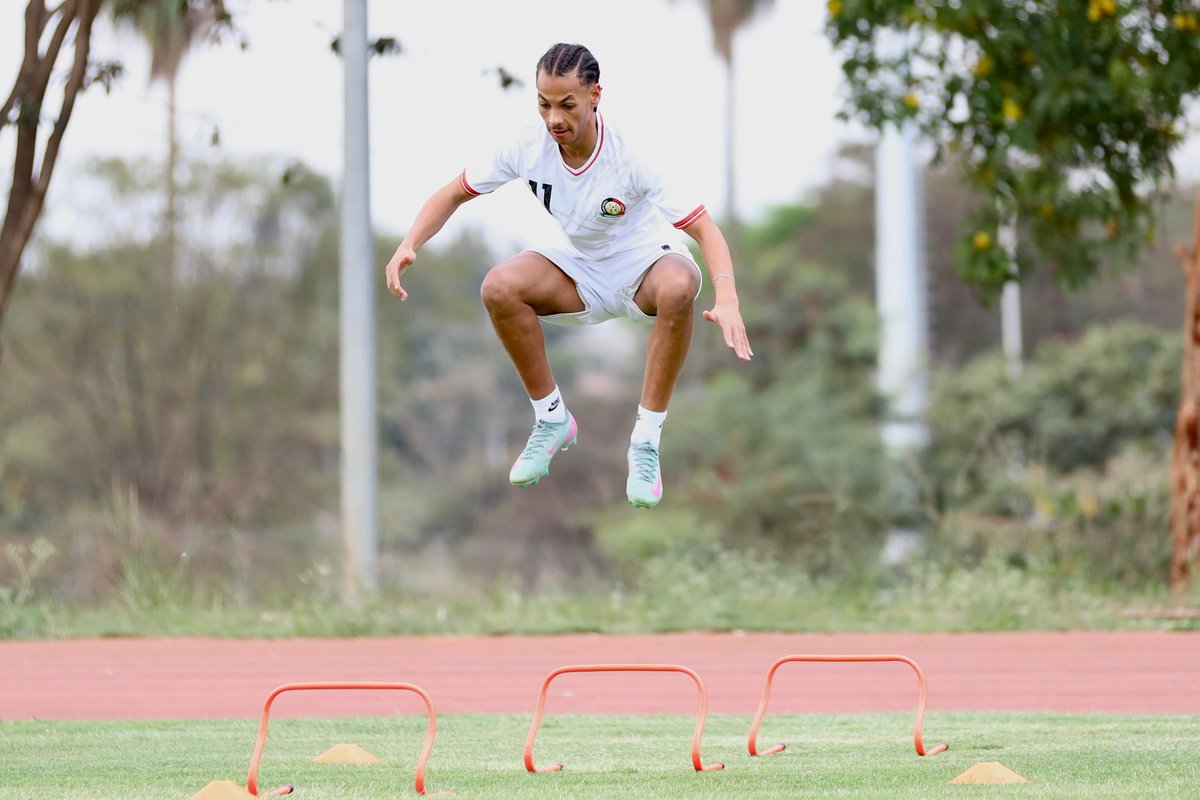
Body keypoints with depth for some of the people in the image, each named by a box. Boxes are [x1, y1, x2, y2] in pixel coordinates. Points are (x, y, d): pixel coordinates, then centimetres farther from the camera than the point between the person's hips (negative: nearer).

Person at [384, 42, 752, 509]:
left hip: (645, 265, -4)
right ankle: (552, 421, -5)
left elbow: (704, 228, -28)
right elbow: (453, 193, -2)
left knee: (678, 287, -40)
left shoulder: (633, 152, -27)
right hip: (580, 268, 4)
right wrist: (409, 246, -21)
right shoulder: (529, 147, -16)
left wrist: (727, 299, -46)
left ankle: (646, 442, -26)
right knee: (499, 288, -25)